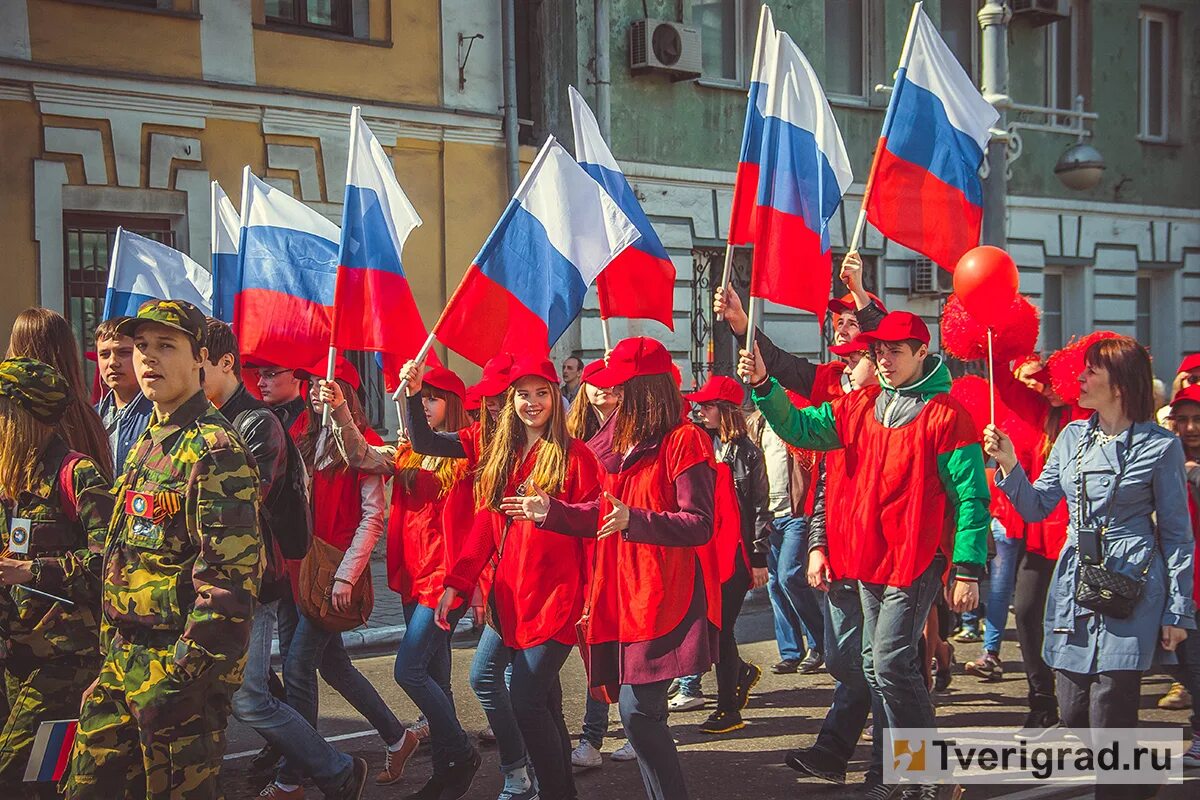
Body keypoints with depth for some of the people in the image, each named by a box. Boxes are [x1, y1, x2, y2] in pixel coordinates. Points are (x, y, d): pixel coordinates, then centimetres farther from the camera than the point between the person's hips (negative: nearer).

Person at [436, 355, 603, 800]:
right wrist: (456, 584, 5)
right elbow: (485, 526, 12)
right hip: (512, 597, 6)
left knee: (527, 700, -11)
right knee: (545, 702, 11)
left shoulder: (573, 456, -3)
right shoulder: (501, 455, 14)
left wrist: (551, 511, -21)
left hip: (555, 597, -6)